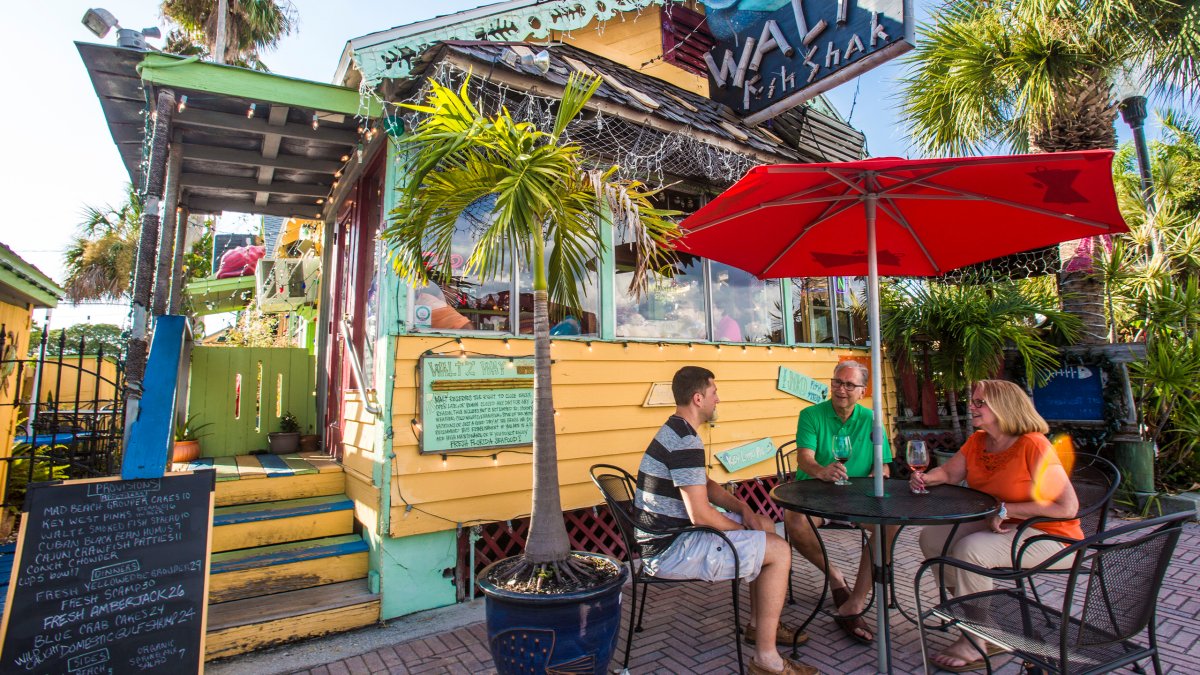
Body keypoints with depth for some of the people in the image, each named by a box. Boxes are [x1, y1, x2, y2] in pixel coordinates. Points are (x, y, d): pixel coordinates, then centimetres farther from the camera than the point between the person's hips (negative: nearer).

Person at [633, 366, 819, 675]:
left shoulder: (674, 432, 11)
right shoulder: (686, 442, -23)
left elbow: (704, 485, 19)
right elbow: (700, 515, -25)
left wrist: (742, 507, 4)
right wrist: (741, 529, -7)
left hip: (668, 536, 11)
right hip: (670, 551, -11)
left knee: (765, 525, 18)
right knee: (778, 551, -9)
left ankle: (759, 624, 28)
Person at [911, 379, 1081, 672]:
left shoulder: (1033, 446, -23)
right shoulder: (977, 441, 0)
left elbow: (1067, 507, -23)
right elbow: (948, 473, 12)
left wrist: (1005, 510, -24)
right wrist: (926, 478, -11)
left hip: (1049, 536, -8)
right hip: (1001, 525, 8)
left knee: (970, 549, -30)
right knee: (931, 537, -2)